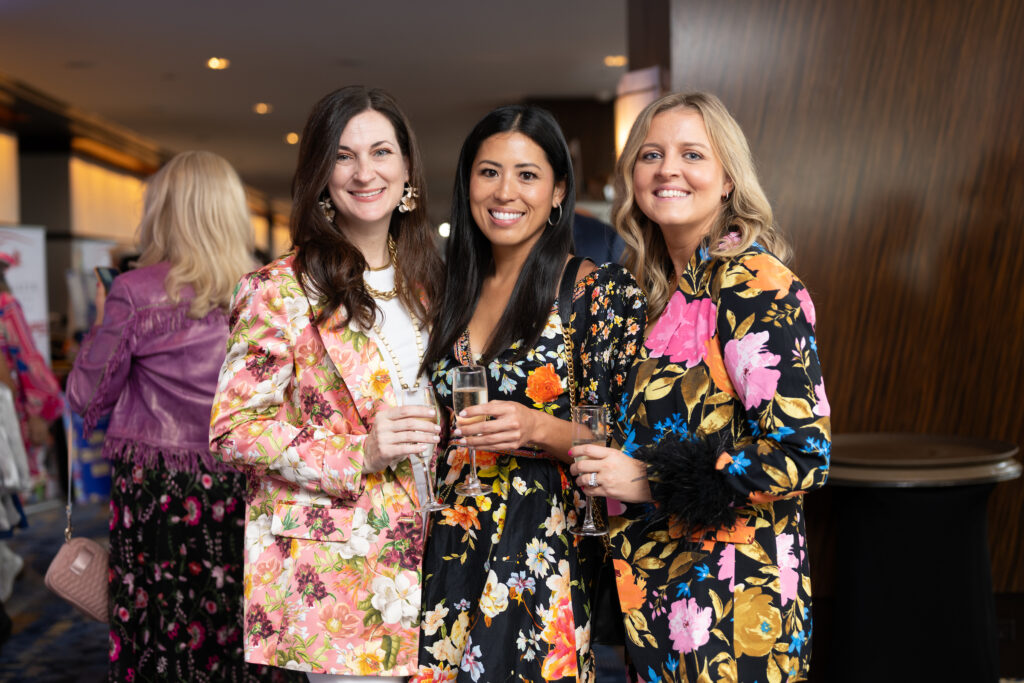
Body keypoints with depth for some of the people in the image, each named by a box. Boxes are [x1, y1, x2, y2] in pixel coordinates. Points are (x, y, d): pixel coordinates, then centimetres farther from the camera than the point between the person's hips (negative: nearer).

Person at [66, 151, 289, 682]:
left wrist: (102, 323, 13)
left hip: (155, 489, -3)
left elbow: (87, 399, 0)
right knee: (233, 634, 10)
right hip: (236, 492, 3)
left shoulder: (135, 292, -8)